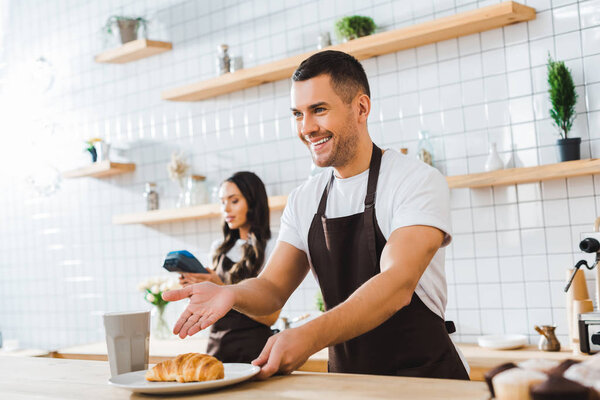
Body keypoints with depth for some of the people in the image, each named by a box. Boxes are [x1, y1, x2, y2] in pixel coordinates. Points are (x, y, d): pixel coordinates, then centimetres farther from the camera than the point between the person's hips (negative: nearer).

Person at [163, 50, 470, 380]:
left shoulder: (417, 181, -9)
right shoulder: (303, 201, 9)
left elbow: (398, 285, -21)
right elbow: (273, 289, 7)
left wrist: (309, 336, -33)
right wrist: (232, 294, -16)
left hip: (425, 377, -4)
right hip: (345, 377, 4)